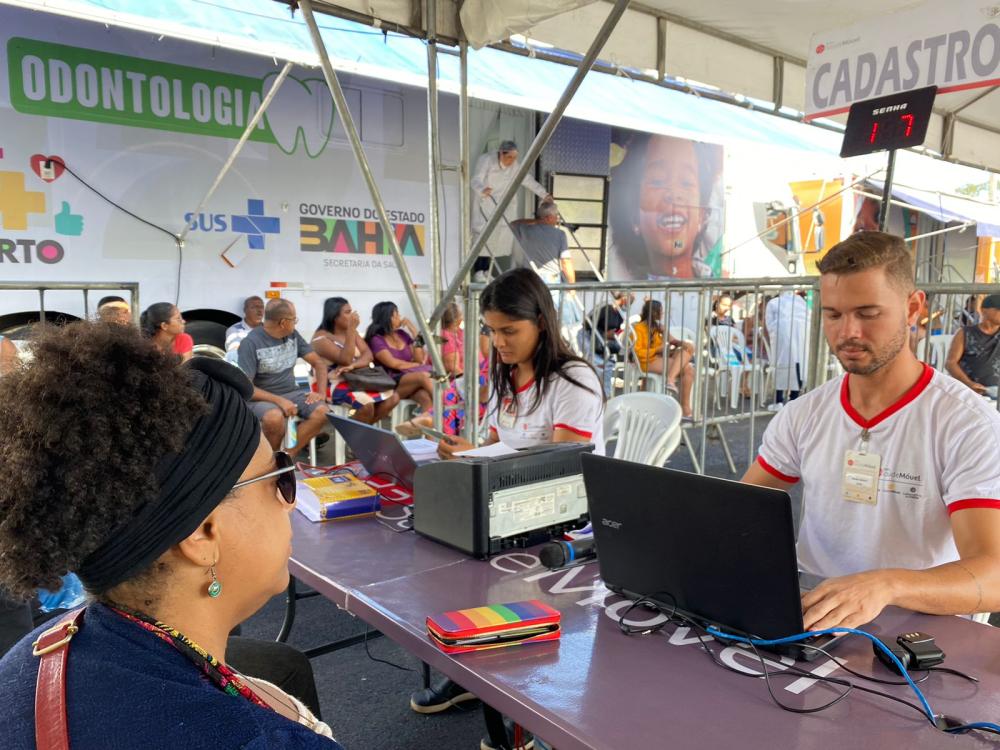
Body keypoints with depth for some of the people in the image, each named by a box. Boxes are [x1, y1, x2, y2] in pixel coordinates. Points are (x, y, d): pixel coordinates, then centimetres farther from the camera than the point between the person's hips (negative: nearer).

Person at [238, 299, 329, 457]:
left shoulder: (292, 335, 4)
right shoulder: (251, 343, -13)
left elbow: (318, 363, 9)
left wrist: (321, 392, -8)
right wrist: (279, 400, -27)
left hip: (291, 392, 5)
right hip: (262, 398, -5)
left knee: (322, 412, -23)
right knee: (274, 417, -38)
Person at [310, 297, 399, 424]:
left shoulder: (351, 332, 13)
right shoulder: (321, 337, -11)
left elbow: (368, 355, 0)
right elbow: (346, 360, -22)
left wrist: (353, 366, -22)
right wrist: (352, 329, -22)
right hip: (332, 385, -7)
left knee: (392, 397, -12)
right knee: (367, 404, -32)